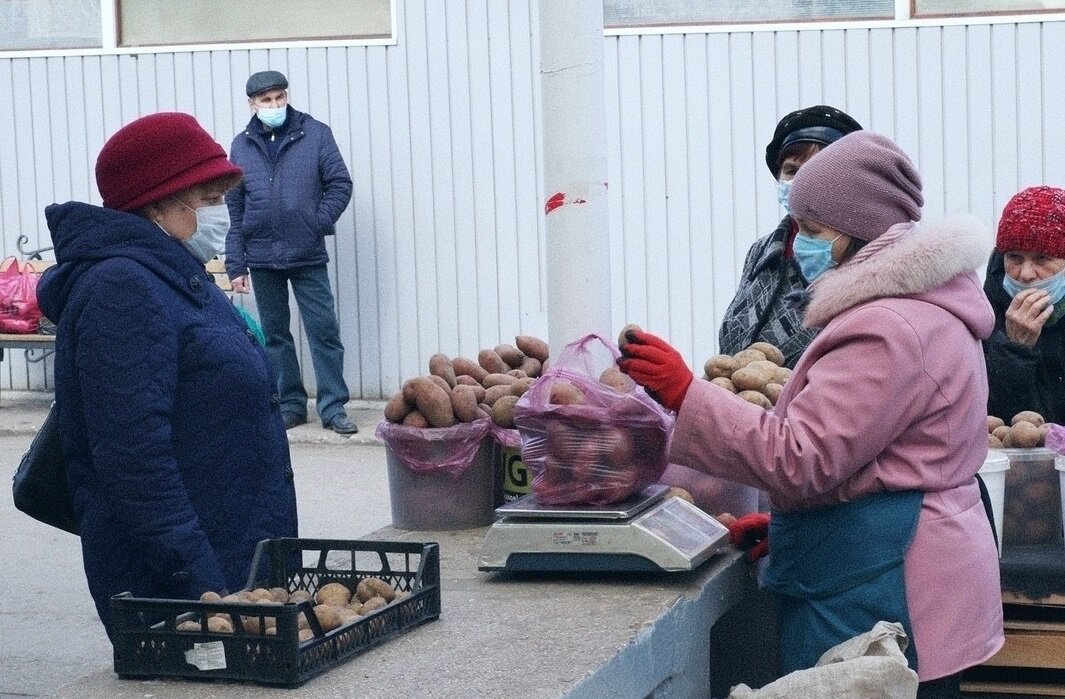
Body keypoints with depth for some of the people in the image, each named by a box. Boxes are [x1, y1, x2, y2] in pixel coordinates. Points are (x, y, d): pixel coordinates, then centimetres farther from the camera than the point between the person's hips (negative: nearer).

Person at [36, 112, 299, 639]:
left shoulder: (180, 278, 15)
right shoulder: (121, 289, -18)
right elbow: (133, 457, -26)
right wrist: (196, 577, -27)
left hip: (244, 566, 10)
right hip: (178, 591, -10)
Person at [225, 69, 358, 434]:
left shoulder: (316, 134, -2)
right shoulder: (242, 146, 5)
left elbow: (340, 184, 0)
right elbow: (234, 209, 7)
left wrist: (318, 223, -10)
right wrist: (235, 264, 3)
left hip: (307, 256, -2)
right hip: (262, 258, 3)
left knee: (324, 331, -2)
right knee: (275, 334, 9)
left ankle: (333, 407, 5)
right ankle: (290, 403, 19)